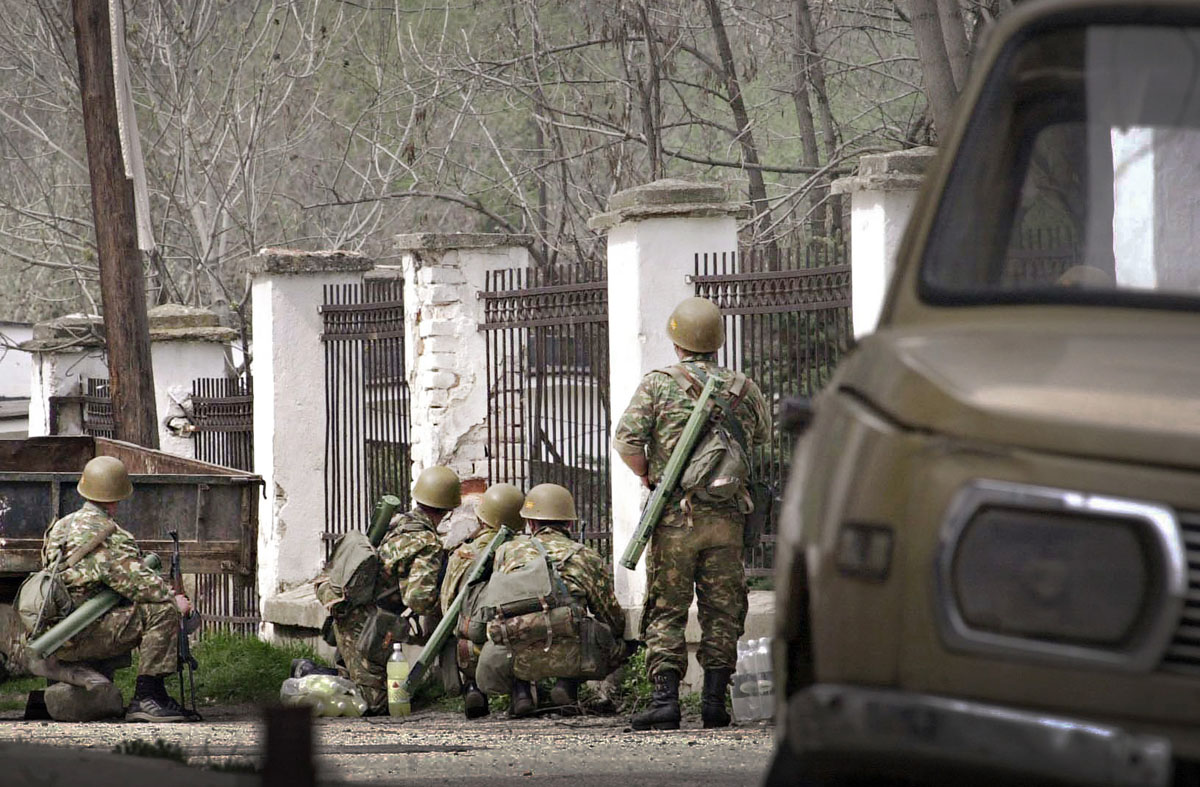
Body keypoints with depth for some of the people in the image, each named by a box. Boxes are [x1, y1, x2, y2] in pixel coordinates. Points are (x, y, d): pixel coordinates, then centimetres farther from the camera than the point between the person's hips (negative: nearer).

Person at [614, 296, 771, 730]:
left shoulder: (658, 384, -3)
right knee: (722, 612, 9)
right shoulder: (742, 389, 5)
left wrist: (647, 475, 6)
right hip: (726, 515, 2)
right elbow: (762, 434, 23)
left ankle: (665, 698, -7)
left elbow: (626, 440, -11)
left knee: (666, 612, 2)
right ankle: (714, 700, 7)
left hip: (674, 516, -2)